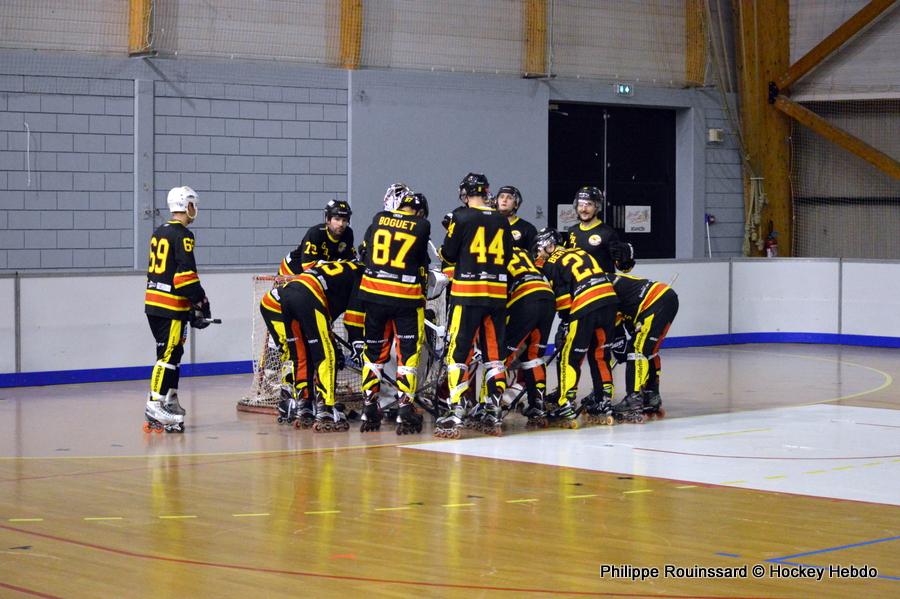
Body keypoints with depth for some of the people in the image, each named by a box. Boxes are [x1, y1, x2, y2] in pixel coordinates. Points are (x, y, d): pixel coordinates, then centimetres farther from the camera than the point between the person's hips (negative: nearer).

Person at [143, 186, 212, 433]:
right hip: (172, 305, -9)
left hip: (153, 300, 9)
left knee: (173, 352, 17)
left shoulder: (159, 233, 17)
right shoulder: (183, 235, -11)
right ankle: (155, 403, -14)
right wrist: (200, 302, -11)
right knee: (168, 354, -9)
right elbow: (185, 274, -18)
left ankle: (170, 400, 23)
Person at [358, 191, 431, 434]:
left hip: (373, 292, 3)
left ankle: (369, 409, 16)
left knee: (375, 349, 15)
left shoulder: (379, 219, 7)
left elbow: (366, 248, 18)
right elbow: (422, 261, 8)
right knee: (409, 351, 4)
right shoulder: (422, 225, -1)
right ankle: (405, 409, -2)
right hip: (407, 295, -3)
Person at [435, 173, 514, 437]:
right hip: (497, 292, 4)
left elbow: (448, 255, -3)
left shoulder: (462, 218, -6)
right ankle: (493, 413, 9)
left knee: (458, 352, -4)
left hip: (467, 291, -4)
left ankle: (455, 413, -12)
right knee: (494, 352, 10)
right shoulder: (502, 221, 8)